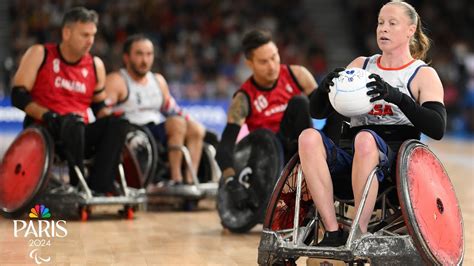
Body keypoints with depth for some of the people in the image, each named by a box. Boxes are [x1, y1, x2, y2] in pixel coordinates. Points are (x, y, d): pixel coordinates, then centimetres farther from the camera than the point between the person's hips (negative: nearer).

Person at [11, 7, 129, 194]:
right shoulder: (40, 54, 1)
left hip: (80, 134, 4)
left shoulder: (96, 65, 10)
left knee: (118, 122, -22)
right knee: (72, 121, -36)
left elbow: (100, 106, 18)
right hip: (43, 131, -4)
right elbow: (18, 95, -6)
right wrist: (46, 115, -22)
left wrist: (109, 115, -6)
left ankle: (98, 186, -30)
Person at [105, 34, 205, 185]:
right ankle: (176, 180, -32)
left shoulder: (159, 80, 23)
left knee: (196, 129, -16)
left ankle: (189, 180, -28)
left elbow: (172, 110, 26)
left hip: (157, 130, 7)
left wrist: (188, 120, 8)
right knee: (177, 123, -27)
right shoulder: (116, 81, 1)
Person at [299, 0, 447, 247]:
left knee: (365, 139, -37)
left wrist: (397, 96, -20)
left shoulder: (424, 75, 9)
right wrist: (324, 87, -7)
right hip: (352, 155, 4)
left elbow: (437, 129, -8)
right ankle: (333, 232, -30)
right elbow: (317, 112, 16)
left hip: (396, 157, -4)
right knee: (309, 138, -26)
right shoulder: (361, 65, 21)